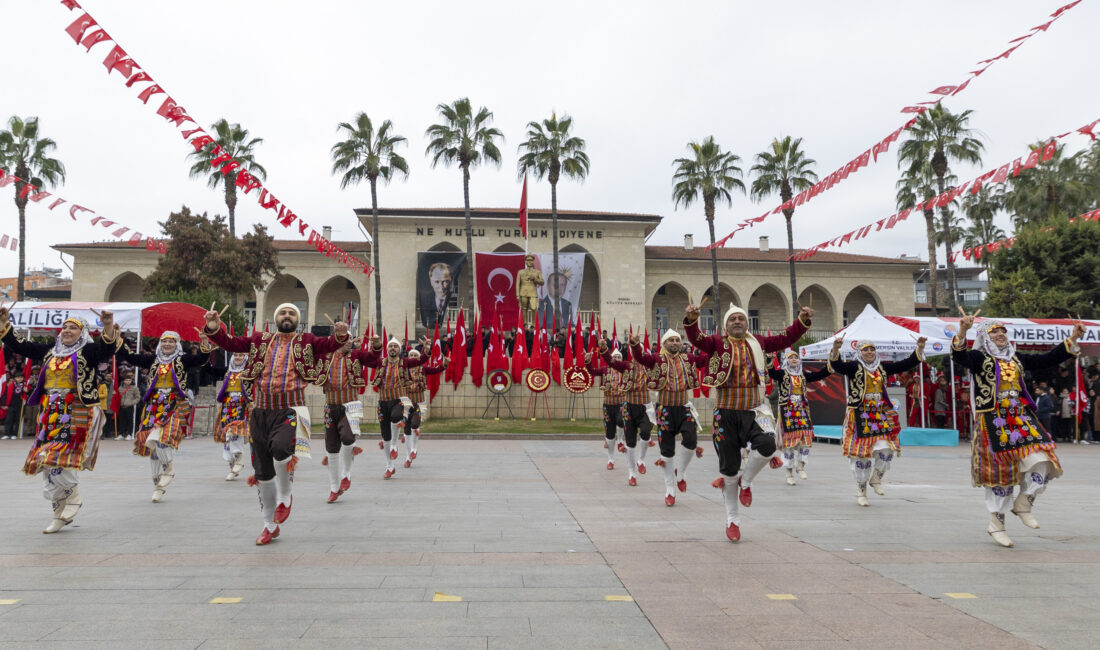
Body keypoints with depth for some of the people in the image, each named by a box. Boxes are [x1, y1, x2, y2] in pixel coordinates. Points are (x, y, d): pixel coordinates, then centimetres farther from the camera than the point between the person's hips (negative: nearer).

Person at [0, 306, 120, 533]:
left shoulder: (88, 351, -2)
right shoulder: (49, 351, 15)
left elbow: (107, 349, -21)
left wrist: (109, 327, -37)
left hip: (76, 412, -6)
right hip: (49, 413, 7)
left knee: (59, 457, -16)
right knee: (48, 461, 8)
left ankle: (74, 496, 10)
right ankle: (60, 513, 18)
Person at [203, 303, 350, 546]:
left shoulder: (306, 341, 6)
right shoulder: (260, 340, 13)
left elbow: (329, 345, -8)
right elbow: (231, 343, 8)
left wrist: (339, 336, -29)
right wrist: (214, 329, -9)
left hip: (289, 410, -3)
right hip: (261, 410, 4)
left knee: (280, 448, -32)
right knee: (262, 471, 9)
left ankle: (285, 496, -2)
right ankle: (270, 525, 26)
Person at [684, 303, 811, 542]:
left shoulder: (757, 343, 10)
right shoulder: (718, 343, 0)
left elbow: (786, 339, 9)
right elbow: (696, 339, -17)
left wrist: (802, 320, -5)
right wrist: (691, 320, -35)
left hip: (753, 411, 2)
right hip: (726, 413, -2)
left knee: (767, 444, -28)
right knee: (729, 468, 6)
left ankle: (745, 481, 5)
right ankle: (732, 520, 25)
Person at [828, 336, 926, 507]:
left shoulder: (883, 367, 12)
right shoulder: (854, 367, -4)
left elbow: (906, 364, 10)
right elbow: (837, 366, -22)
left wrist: (919, 348, -1)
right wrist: (836, 349, -40)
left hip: (881, 415, 4)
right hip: (860, 416, -4)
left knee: (886, 449, -7)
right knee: (862, 453, -1)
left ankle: (876, 478, 22)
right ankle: (861, 492, 14)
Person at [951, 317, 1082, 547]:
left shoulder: (1017, 359, 19)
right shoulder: (979, 357, -1)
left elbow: (1048, 359, 19)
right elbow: (959, 357, -21)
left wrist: (1072, 339, 12)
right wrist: (962, 332, -39)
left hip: (1022, 419, 6)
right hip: (993, 422, -5)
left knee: (1042, 462, -8)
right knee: (1001, 470, -2)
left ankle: (1023, 504, 17)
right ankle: (996, 524, 11)